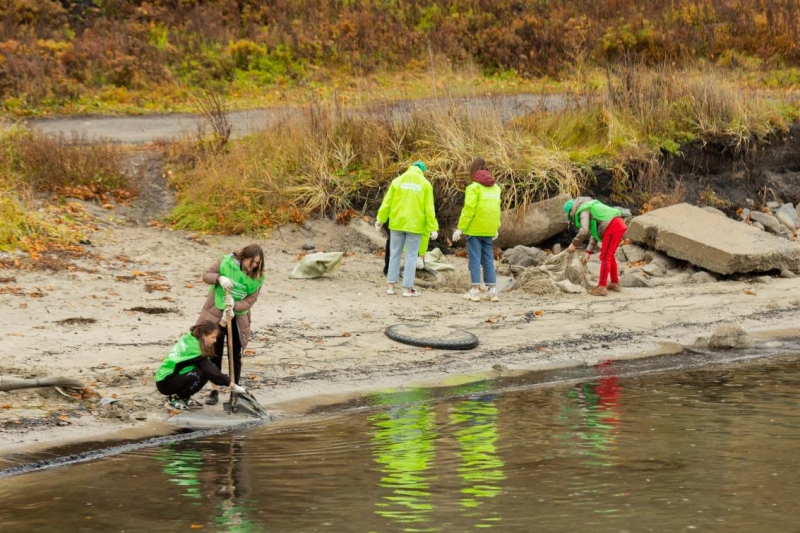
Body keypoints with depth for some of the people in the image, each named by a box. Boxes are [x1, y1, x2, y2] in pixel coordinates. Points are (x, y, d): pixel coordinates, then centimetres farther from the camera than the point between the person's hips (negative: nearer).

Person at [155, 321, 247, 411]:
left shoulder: (189, 338, 3)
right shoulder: (194, 348, -22)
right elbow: (212, 372, -22)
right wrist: (234, 386, -19)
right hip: (165, 383, -9)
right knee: (201, 374, -24)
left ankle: (184, 398, 9)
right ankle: (173, 400, -11)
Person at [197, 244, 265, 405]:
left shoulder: (257, 278, -8)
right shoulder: (226, 263, -11)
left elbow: (250, 301, -11)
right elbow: (206, 275, -6)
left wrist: (234, 305, -29)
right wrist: (219, 278, -27)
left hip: (238, 318, 1)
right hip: (216, 313, -1)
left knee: (235, 356, 6)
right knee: (215, 353, 5)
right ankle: (214, 391, 13)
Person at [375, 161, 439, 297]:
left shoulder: (398, 181, 4)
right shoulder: (425, 184, 1)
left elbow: (387, 202, 2)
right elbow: (429, 209, -3)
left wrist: (380, 220, 8)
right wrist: (433, 228, -2)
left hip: (397, 223, 2)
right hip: (415, 225, -2)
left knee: (395, 253, 11)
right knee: (411, 256, 3)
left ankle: (391, 285, 10)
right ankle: (407, 288, 1)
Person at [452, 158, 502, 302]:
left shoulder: (474, 187, -11)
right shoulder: (495, 187, 9)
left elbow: (468, 209, -16)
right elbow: (497, 208, 13)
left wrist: (460, 228, -13)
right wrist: (496, 228, 21)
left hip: (474, 229, -6)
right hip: (489, 230, 6)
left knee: (475, 259, 0)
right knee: (488, 259, 12)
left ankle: (475, 290, -1)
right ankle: (493, 290, 10)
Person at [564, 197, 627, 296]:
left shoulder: (583, 210, -1)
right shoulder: (590, 209, 29)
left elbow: (584, 231, -15)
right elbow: (595, 235, 28)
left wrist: (574, 244, -4)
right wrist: (588, 252, 23)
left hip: (612, 227, -10)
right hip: (620, 225, 10)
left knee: (605, 257, -7)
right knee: (610, 255, 22)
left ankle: (602, 287, -10)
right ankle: (615, 283, 28)